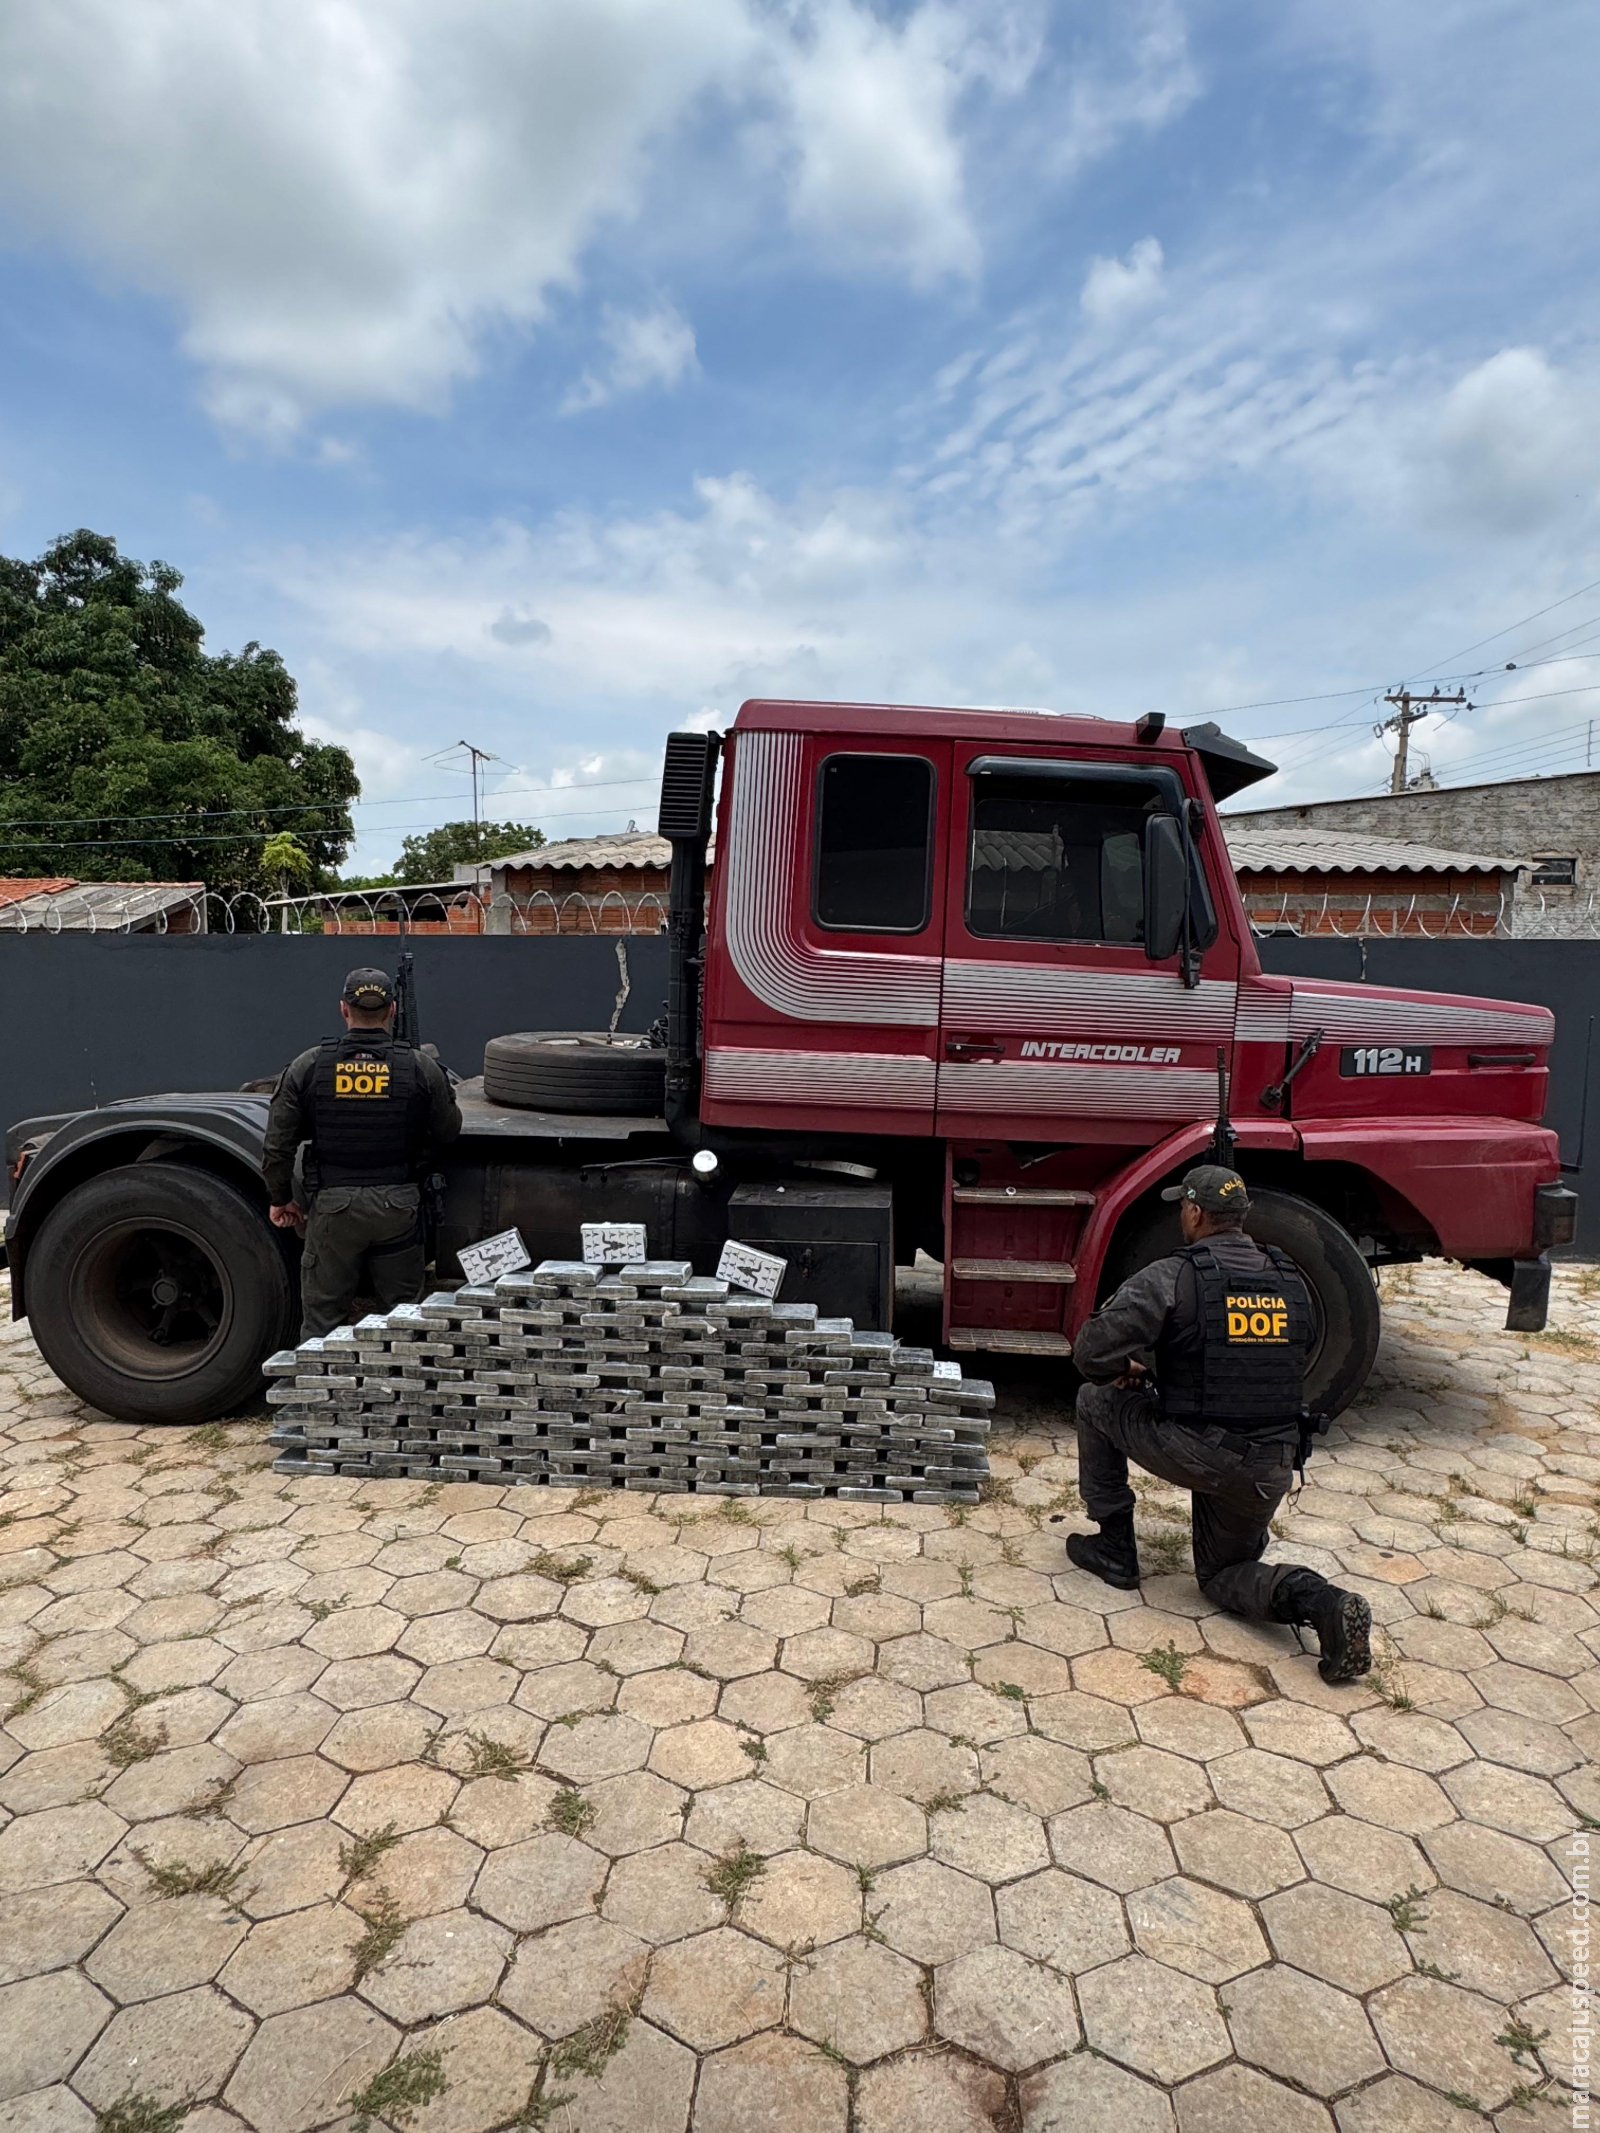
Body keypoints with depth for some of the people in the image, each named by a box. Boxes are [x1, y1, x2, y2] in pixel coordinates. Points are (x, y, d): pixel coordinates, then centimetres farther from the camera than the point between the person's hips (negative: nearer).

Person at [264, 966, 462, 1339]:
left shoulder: (307, 1067, -2)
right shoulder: (421, 1068, -5)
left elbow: (277, 1147, 0)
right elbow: (448, 1133, 6)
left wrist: (280, 1199, 14)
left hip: (333, 1207, 0)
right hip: (399, 1207, 0)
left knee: (322, 1320, 11)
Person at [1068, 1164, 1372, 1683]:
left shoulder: (1172, 1277, -11)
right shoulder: (1291, 1282, 8)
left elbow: (1092, 1353, -18)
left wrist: (1123, 1371, 7)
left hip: (1195, 1454, -6)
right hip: (1271, 1469, 6)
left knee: (1096, 1401, 17)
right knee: (1223, 1575, 26)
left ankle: (1114, 1548, 21)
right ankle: (1319, 1601, -4)